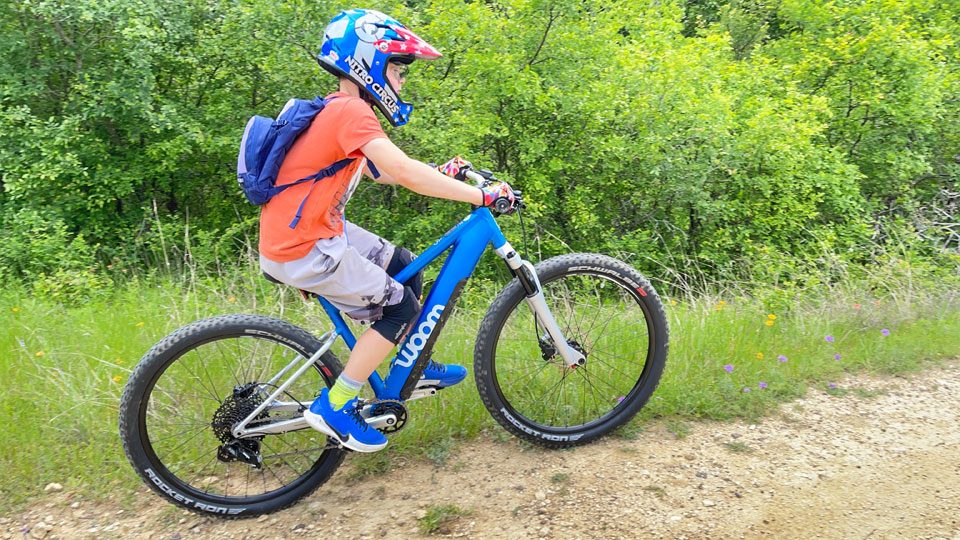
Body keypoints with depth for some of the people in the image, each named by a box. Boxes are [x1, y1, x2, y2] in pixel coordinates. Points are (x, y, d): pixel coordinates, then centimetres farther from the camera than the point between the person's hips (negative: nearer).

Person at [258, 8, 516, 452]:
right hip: (302, 250, -10)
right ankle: (333, 408, 6)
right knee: (399, 309, -2)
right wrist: (481, 195, -25)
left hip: (315, 228, 10)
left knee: (404, 268, 16)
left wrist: (444, 173, 9)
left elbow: (381, 171, 17)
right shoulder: (351, 111, -20)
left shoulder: (336, 109, 11)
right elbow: (405, 173, -30)